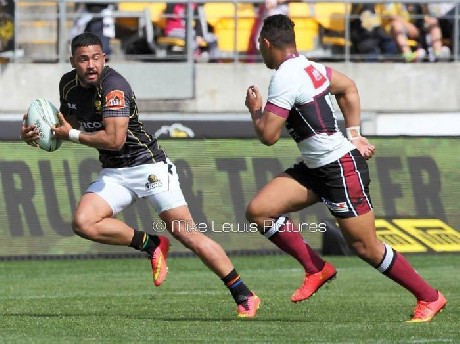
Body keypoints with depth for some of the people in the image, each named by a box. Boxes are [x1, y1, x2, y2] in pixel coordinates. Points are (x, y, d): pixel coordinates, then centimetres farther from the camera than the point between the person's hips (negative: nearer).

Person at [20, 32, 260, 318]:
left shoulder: (114, 86, -21)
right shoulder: (68, 85, 3)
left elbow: (114, 139, -29)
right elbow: (68, 123, 23)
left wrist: (71, 135, -16)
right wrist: (36, 133, 3)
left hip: (149, 166, -7)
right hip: (113, 174, 7)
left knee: (187, 233, -13)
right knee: (83, 223, -17)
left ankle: (244, 296, -6)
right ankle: (151, 245, 2)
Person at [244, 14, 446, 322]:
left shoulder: (284, 80, -20)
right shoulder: (309, 67, 8)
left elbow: (268, 135, -20)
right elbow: (348, 88, 23)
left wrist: (255, 109, 0)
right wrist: (354, 134, 20)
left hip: (342, 169, -10)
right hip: (316, 167, 10)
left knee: (366, 247, -2)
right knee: (258, 211, 0)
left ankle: (429, 297, 11)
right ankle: (317, 269, 9)